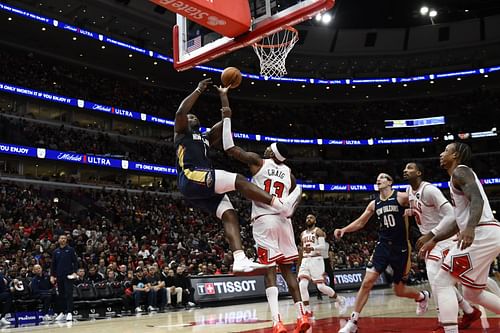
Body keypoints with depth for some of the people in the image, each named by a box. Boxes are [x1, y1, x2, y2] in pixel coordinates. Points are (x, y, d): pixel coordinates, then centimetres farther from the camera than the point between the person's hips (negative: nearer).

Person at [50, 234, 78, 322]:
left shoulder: (70, 250, 2)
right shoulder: (56, 251, 12)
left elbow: (75, 261, -1)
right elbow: (53, 264, 14)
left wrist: (74, 272, -11)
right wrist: (52, 275, 7)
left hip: (68, 275, -4)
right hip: (59, 276, 4)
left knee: (69, 293, -9)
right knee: (60, 295, 8)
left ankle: (69, 312, -10)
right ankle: (63, 312, 16)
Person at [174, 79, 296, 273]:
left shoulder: (206, 138, 35)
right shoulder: (181, 133, 16)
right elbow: (180, 112, -5)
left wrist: (223, 95, 33)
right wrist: (199, 90, 2)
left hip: (204, 184, 8)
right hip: (191, 177, -8)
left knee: (229, 215, -12)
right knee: (238, 180, -21)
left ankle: (240, 260, -25)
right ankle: (280, 205, -27)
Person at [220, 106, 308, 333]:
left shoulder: (257, 162, 1)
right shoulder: (289, 173, 16)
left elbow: (229, 147, 0)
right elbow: (297, 195, 17)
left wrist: (226, 118, 4)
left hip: (264, 220, -4)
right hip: (283, 220, 5)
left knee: (269, 269, -6)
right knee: (287, 269, 12)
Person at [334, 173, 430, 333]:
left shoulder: (402, 197, -7)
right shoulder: (374, 204, 7)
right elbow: (360, 222, 13)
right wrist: (344, 230, -2)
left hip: (400, 248, -3)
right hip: (383, 246, 4)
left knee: (399, 290, 7)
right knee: (367, 282, -9)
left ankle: (423, 296, 40)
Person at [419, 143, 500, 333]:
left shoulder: (460, 171, -3)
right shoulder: (459, 178, 26)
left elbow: (477, 200, -23)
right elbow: (459, 223, 30)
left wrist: (470, 227, -40)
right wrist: (433, 240, 32)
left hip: (481, 234, -10)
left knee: (443, 282, -10)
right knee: (472, 293, 18)